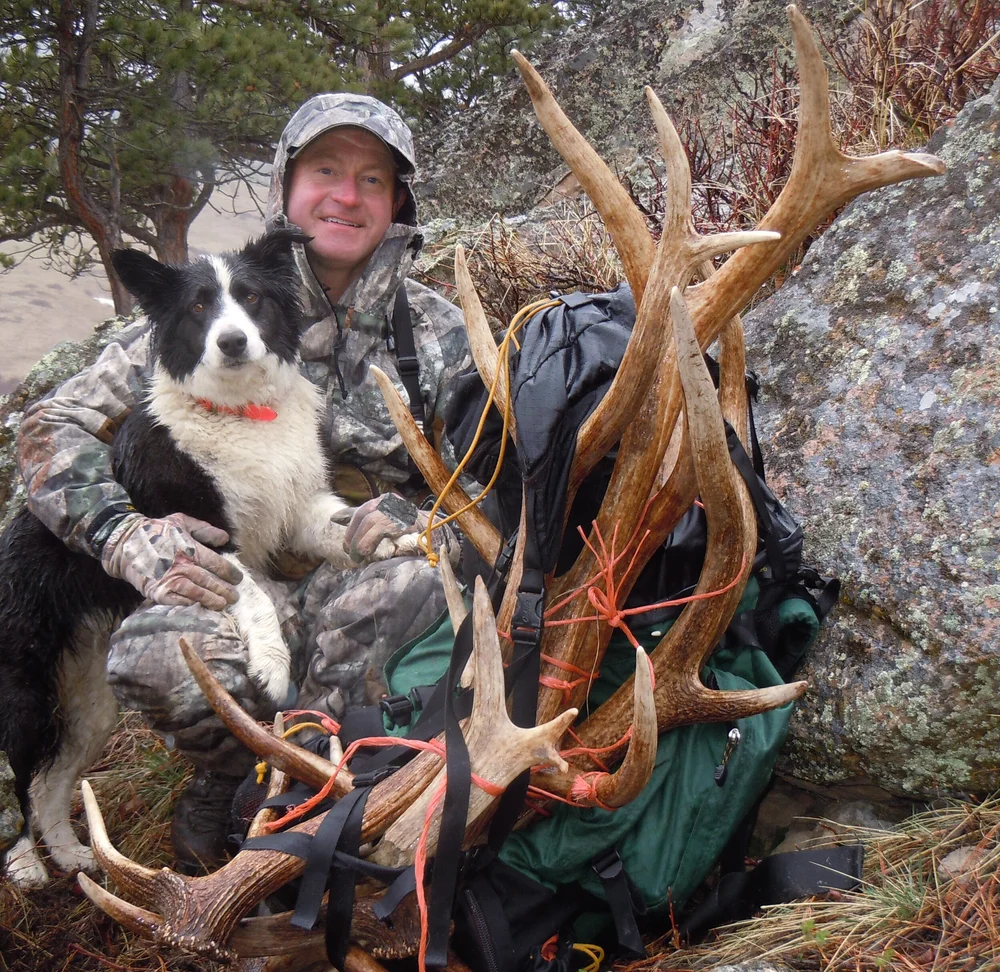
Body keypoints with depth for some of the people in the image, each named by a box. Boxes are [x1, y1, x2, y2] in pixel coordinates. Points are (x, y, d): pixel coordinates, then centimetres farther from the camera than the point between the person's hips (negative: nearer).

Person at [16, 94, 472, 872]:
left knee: (424, 582, -35)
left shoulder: (436, 330, 7)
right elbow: (57, 425, 2)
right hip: (241, 578, -1)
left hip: (364, 582, 1)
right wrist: (131, 536, -16)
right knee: (155, 655, -35)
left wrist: (400, 525, -18)